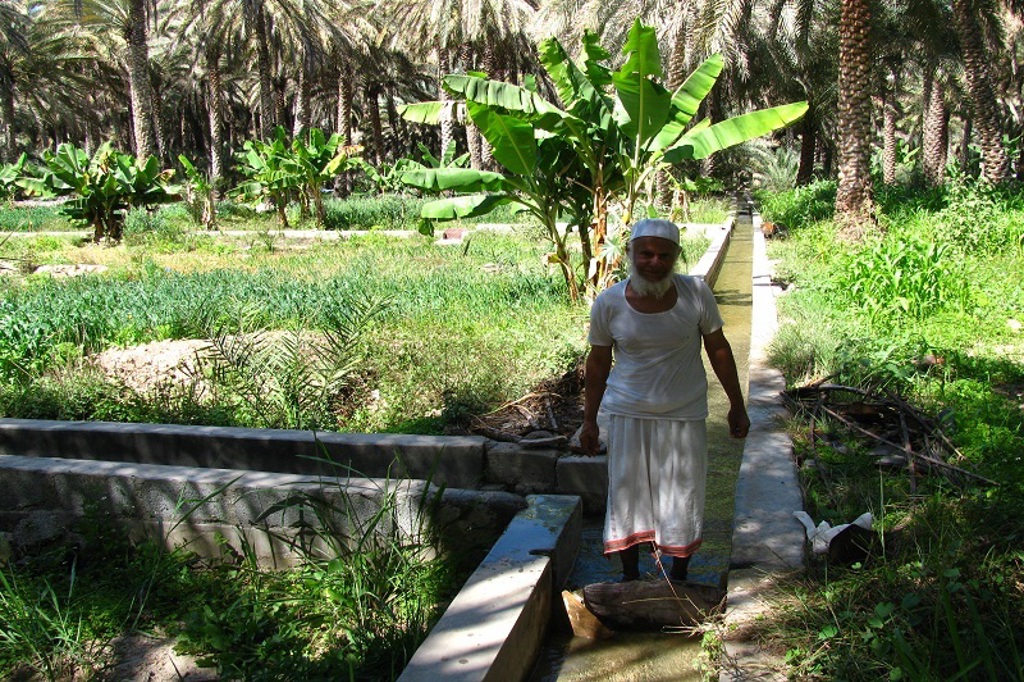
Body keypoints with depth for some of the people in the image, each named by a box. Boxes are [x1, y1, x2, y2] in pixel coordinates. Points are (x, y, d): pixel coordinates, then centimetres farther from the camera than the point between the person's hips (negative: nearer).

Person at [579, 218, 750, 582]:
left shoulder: (696, 292, -11)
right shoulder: (608, 303, -10)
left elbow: (718, 349, 0)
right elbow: (598, 362, 1)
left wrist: (736, 405, 4)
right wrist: (589, 420, 6)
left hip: (684, 415, 0)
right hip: (629, 415, 0)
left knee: (683, 498, 12)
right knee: (627, 496, 9)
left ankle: (679, 577, 33)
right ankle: (630, 576, 30)